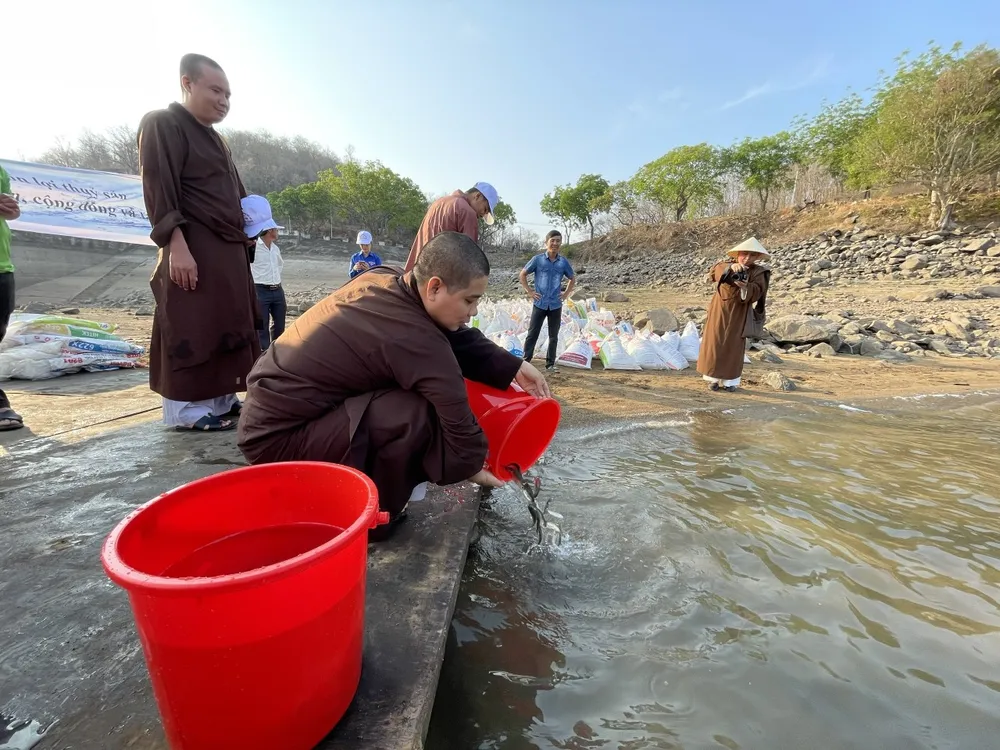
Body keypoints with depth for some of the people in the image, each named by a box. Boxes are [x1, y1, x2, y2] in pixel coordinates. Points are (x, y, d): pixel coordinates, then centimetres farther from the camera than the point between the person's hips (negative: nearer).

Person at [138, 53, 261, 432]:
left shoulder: (216, 139, 25)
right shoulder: (162, 123, 0)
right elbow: (158, 190, -11)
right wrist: (177, 244, -22)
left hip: (229, 250, 9)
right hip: (192, 249, -8)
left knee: (229, 327, 7)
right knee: (191, 331, -8)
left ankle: (221, 400, 15)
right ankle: (186, 409, -1)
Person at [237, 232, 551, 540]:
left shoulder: (384, 279, -4)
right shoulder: (417, 340, -28)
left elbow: (458, 338, 4)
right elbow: (457, 418, -18)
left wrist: (513, 368, 1)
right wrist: (470, 466, 1)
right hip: (277, 435, -9)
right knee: (418, 415, -25)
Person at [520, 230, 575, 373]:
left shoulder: (563, 262, 4)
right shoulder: (538, 259, -2)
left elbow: (572, 278, 20)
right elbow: (523, 274, 6)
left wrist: (566, 293, 8)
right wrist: (529, 291, 0)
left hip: (556, 305, 3)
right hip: (540, 303, -2)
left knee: (554, 336, 8)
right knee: (532, 334, 0)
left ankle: (550, 364, 18)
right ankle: (526, 361, 7)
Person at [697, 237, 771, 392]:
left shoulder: (758, 272, -2)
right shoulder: (728, 264, 0)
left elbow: (756, 292, -16)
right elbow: (715, 271, -23)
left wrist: (745, 286, -38)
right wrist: (731, 267, -43)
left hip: (738, 315, 0)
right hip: (719, 312, 1)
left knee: (733, 347, 3)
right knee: (715, 344, 2)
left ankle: (730, 380, 11)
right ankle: (714, 378, 11)